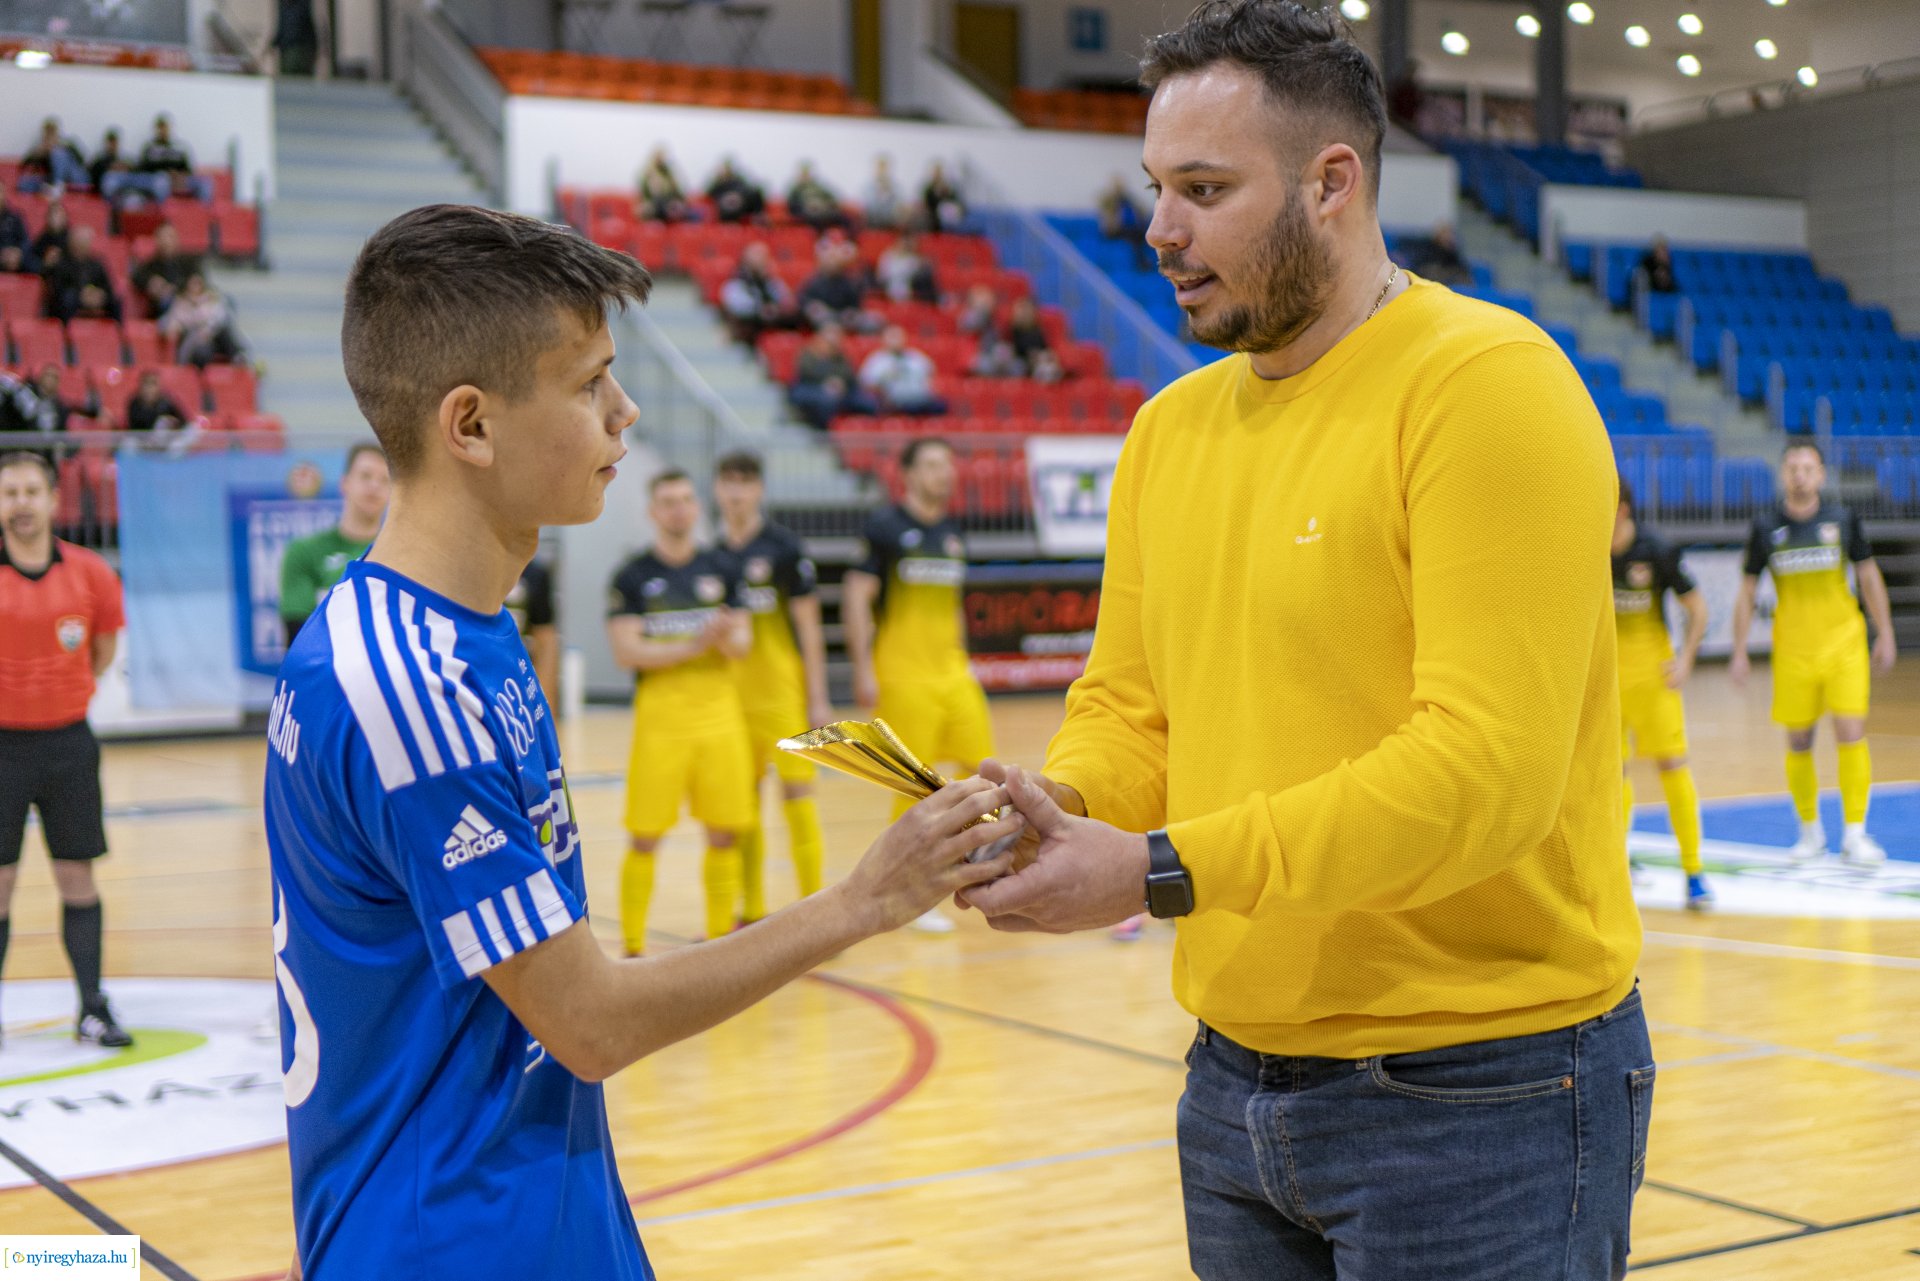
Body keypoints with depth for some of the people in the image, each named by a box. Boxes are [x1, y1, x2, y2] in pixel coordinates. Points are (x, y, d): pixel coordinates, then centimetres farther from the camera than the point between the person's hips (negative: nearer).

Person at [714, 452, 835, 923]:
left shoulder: (784, 548, -5)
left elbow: (808, 626, -4)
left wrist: (818, 698, -8)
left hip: (783, 690, -4)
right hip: (729, 693, 4)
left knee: (797, 791, -7)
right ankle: (752, 911, 19)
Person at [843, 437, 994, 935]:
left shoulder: (953, 533, 13)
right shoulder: (887, 527, -6)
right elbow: (856, 597, -9)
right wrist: (863, 670, -14)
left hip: (952, 670, 6)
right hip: (903, 674, -6)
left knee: (983, 767, -1)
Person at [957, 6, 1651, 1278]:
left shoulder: (1486, 384, -16)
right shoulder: (1171, 427, 8)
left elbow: (1485, 768, -23)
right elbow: (1129, 709, 11)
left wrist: (1162, 872, -25)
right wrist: (1059, 808, -12)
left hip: (1478, 1095, -7)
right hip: (1236, 1079, 7)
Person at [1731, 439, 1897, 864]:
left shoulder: (1843, 519, 0)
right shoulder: (1766, 527, -1)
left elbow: (1869, 578, 8)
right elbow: (1746, 593, 5)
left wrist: (1885, 637, 6)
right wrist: (1740, 653, 2)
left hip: (1844, 642, -1)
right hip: (1792, 649, 1)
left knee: (1851, 733, -11)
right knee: (1798, 742, 5)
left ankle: (1854, 834, -3)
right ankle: (1810, 830, 23)